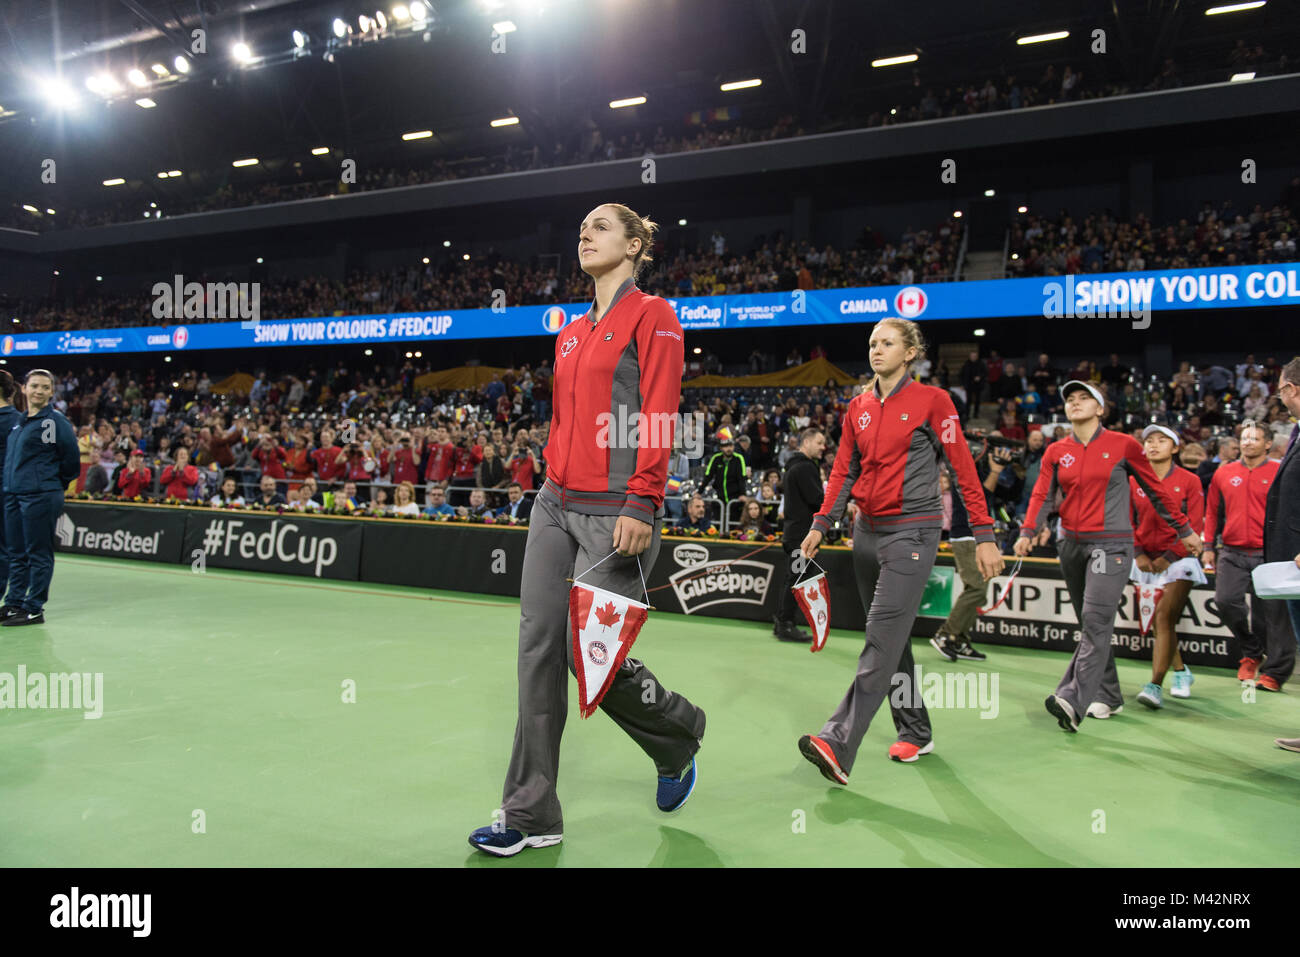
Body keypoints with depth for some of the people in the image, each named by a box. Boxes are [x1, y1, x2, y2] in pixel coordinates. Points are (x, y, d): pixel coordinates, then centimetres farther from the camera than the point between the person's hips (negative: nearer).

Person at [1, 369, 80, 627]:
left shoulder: (55, 421, -7)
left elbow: (71, 458, -7)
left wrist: (56, 484, 3)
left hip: (40, 497, -8)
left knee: (38, 554, -2)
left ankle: (34, 609, 4)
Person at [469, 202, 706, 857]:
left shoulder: (652, 316, -3)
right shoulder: (571, 333, 19)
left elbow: (659, 418, -13)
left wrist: (640, 506, -20)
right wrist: (552, 485, 17)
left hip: (615, 512, -7)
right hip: (554, 505, 8)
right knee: (538, 649, 4)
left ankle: (680, 740, 26)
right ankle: (532, 815, 14)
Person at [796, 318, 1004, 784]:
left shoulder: (932, 400, -5)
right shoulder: (858, 407, 11)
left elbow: (964, 469, -6)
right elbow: (843, 471, 14)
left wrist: (984, 537, -8)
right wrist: (820, 525, 4)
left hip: (912, 532, -6)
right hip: (868, 531, 7)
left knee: (883, 637, -13)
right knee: (892, 639, 12)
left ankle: (838, 746, -19)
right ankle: (915, 732, 27)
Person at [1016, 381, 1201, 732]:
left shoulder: (1123, 445, -1)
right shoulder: (1056, 452, 8)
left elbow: (1155, 490, 7)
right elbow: (1042, 495, 1)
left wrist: (1184, 530, 12)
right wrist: (1028, 531, -16)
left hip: (1111, 544, -5)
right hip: (1072, 545, 5)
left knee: (1096, 621, -17)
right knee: (1090, 624, 12)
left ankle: (1073, 701, -23)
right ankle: (1109, 696, 25)